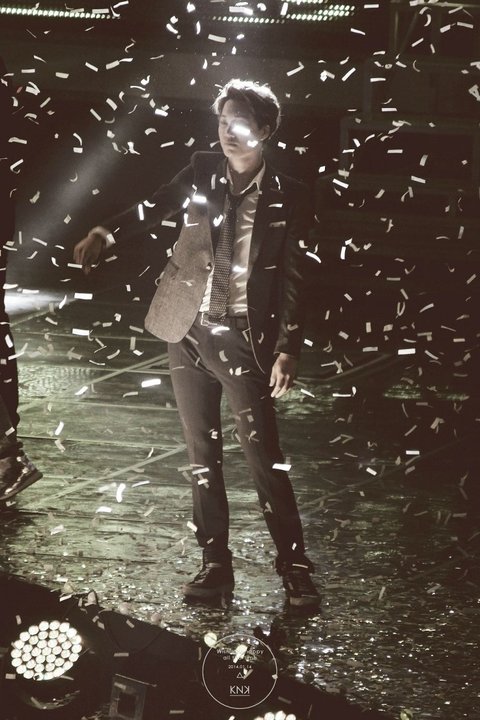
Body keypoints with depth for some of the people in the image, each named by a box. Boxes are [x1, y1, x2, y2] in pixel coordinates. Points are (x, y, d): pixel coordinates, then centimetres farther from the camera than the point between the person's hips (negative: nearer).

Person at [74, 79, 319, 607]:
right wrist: (105, 233, -23)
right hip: (189, 332, 4)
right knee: (202, 454, 8)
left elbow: (294, 279, -3)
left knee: (264, 456, -6)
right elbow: (154, 206, -5)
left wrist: (287, 350, -10)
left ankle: (294, 568, 3)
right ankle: (216, 563, 17)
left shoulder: (287, 197, -4)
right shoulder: (203, 173, 4)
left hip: (243, 340, -3)